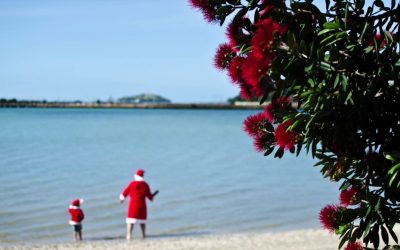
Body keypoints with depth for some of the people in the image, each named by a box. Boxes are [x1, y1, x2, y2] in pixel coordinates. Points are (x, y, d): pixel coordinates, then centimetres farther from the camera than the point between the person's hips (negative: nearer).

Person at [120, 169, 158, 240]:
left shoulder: (132, 184, -4)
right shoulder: (145, 185, 1)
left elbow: (125, 192, 3)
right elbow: (150, 196, 5)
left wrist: (122, 199, 23)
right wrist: (154, 194, 28)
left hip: (133, 204, -2)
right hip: (142, 205, 2)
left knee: (130, 220, -4)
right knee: (142, 219, 16)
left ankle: (129, 235, -17)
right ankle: (143, 234, 17)